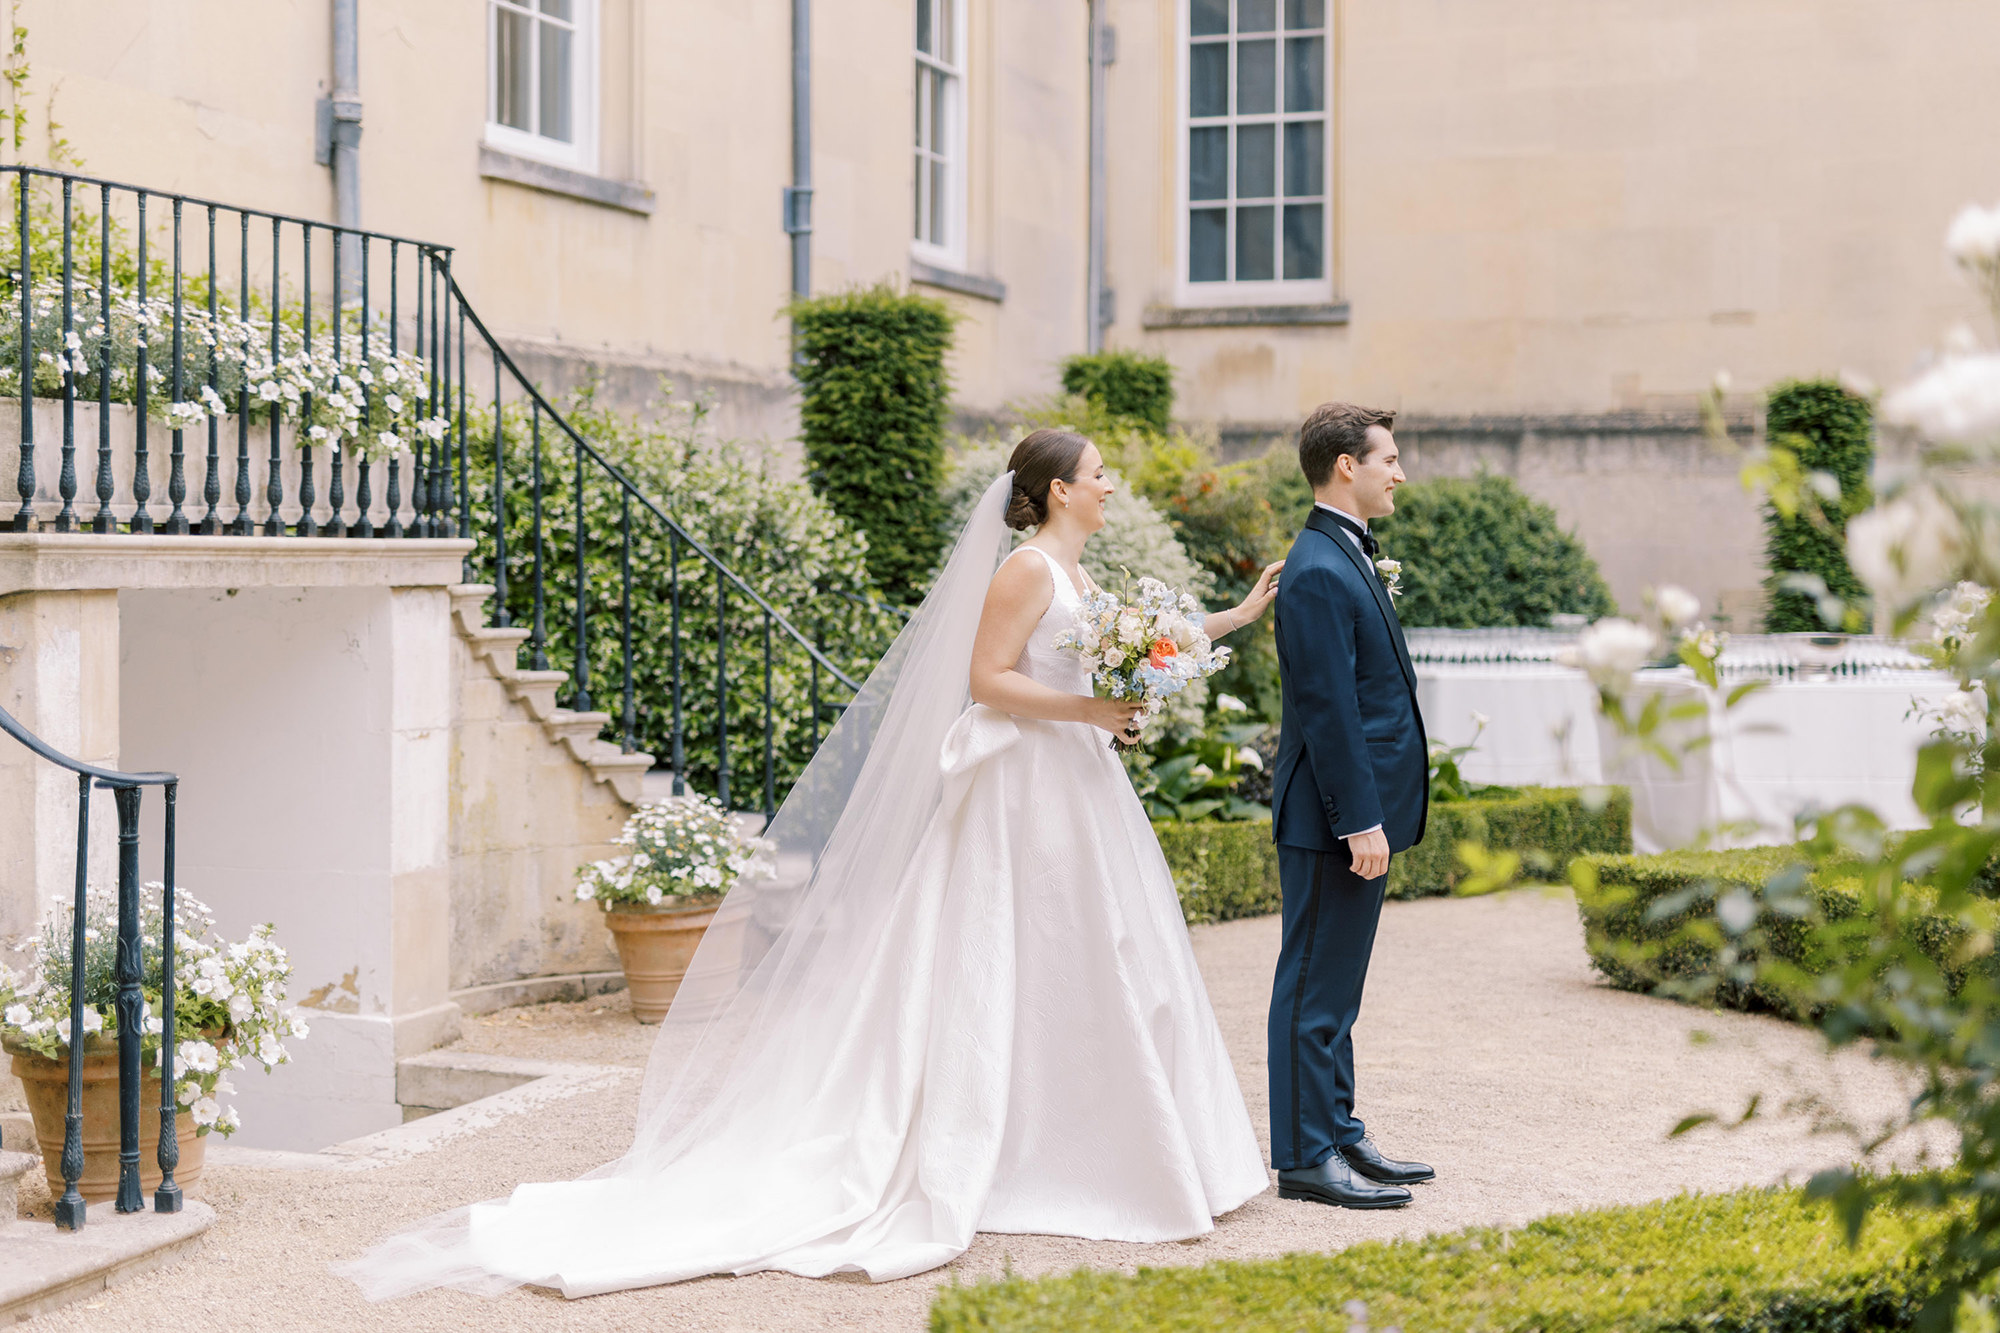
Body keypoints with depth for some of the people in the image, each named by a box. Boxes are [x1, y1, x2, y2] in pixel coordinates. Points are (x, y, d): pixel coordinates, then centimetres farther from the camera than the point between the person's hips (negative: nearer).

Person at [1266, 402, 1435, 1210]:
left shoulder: (1347, 559, 15)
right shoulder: (1319, 572, -18)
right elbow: (1327, 709, -21)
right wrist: (1359, 820, -22)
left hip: (1363, 812, 10)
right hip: (1334, 817, -10)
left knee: (1335, 990, 16)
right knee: (1316, 989, -3)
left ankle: (1340, 1135, 24)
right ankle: (1307, 1158, 2)